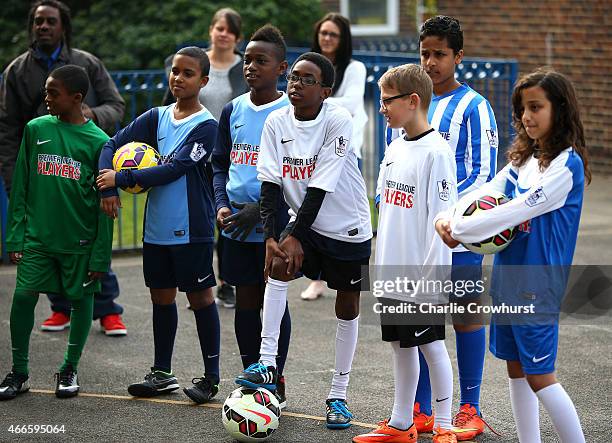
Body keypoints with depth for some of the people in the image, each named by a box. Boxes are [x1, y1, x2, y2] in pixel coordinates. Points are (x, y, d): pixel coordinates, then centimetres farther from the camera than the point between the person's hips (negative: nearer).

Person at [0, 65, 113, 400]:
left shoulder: (98, 142, -5)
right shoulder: (36, 130, 2)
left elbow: (104, 205, -3)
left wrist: (100, 255, -6)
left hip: (80, 241, -2)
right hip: (37, 236, 2)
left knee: (81, 299, 7)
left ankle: (69, 369, 25)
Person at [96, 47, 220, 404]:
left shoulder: (206, 125, -11)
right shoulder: (157, 118, 7)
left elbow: (174, 169, -19)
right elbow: (113, 144, 6)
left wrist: (122, 179, -17)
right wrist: (107, 187, -9)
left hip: (192, 229, -6)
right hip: (157, 227, 6)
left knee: (200, 296, 1)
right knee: (162, 297, 13)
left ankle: (212, 376, 9)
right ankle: (162, 374, 24)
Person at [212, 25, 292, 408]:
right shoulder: (233, 111, 9)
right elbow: (220, 164, 14)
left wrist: (259, 208, -17)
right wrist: (222, 204, -3)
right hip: (236, 226, 4)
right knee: (245, 301, 9)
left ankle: (275, 382, 13)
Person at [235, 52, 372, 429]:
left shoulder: (338, 120, -19)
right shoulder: (277, 122, -4)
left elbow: (320, 187, -22)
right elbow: (270, 183, -7)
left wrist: (295, 236, -23)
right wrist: (270, 235, -17)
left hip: (348, 228, -3)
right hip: (304, 223, 3)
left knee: (348, 307, 5)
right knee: (278, 263, -25)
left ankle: (339, 395, 17)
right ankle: (267, 363, -25)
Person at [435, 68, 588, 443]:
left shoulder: (566, 165, -15)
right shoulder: (525, 159, 11)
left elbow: (518, 210, -21)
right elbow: (485, 193, 3)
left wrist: (460, 230, -18)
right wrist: (447, 218, -16)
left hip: (538, 282, -8)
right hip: (508, 276, 8)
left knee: (540, 376, -5)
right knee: (516, 368, 13)